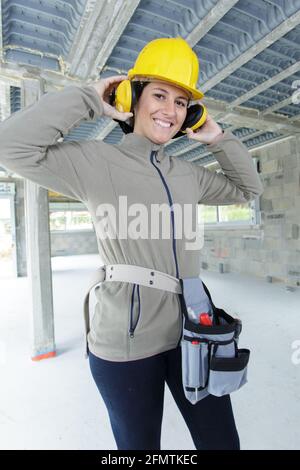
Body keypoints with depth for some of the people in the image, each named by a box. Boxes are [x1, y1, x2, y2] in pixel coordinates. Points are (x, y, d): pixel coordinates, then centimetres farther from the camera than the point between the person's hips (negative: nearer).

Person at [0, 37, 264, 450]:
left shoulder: (188, 174, 7)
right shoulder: (96, 161, -9)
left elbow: (247, 188, 20)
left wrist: (218, 138, 8)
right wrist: (90, 100, -12)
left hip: (191, 335, 6)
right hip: (126, 346, -4)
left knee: (222, 442, 22)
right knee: (140, 445, 21)